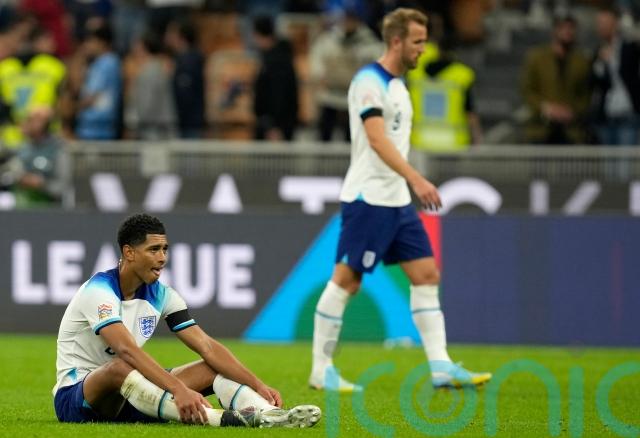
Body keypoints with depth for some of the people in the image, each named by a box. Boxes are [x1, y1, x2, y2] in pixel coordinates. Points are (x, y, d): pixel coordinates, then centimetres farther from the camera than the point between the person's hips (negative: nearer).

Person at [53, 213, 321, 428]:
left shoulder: (161, 295, 4)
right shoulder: (99, 291, -20)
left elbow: (208, 347, -2)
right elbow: (127, 351, -36)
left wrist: (259, 386, -15)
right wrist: (180, 390, -47)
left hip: (126, 398, 8)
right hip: (74, 396, -8)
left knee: (212, 369, -6)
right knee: (119, 369, -41)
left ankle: (268, 415, -35)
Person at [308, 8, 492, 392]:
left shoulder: (398, 85, 16)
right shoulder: (369, 81, -13)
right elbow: (377, 140, -24)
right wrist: (416, 179, -33)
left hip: (397, 201, 9)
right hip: (368, 199, -9)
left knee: (427, 276, 3)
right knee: (346, 281, -4)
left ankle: (441, 368, 1)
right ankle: (322, 371, 3)